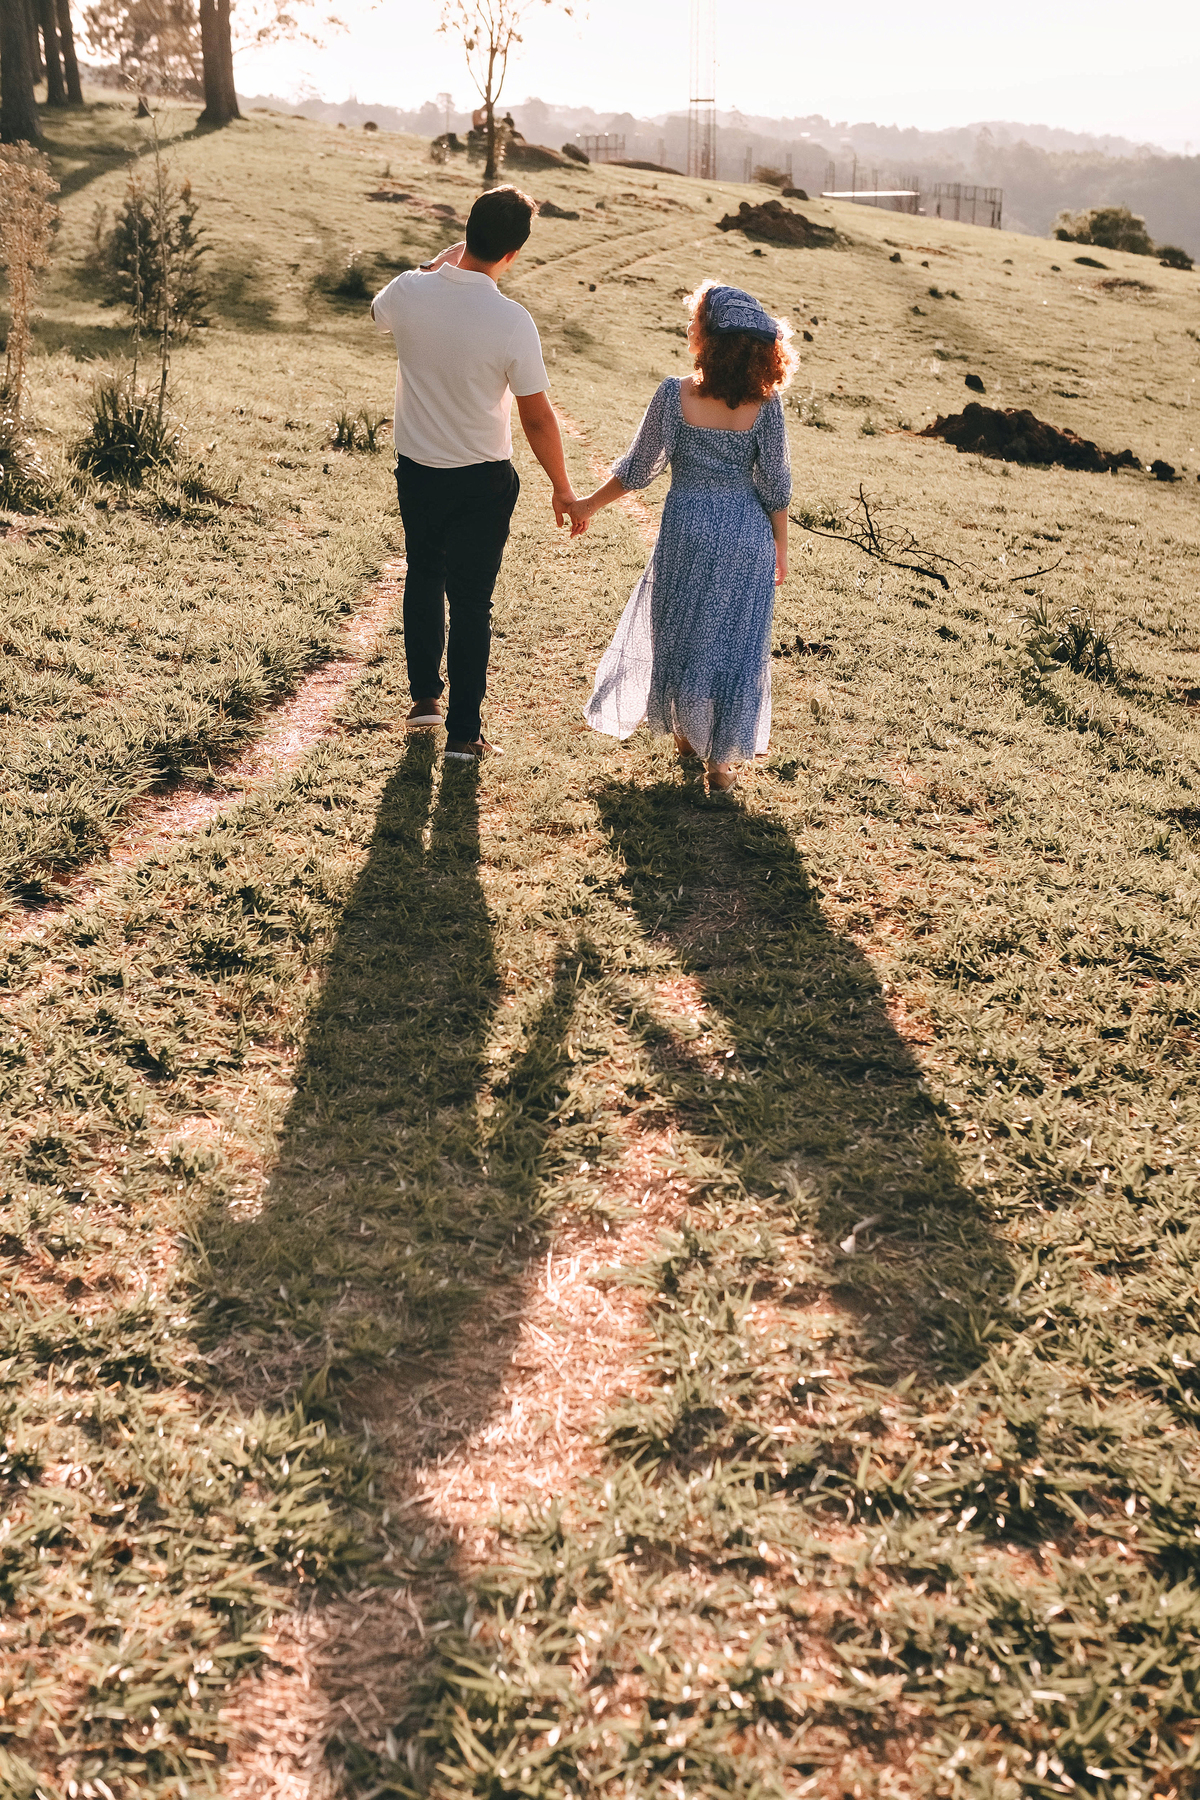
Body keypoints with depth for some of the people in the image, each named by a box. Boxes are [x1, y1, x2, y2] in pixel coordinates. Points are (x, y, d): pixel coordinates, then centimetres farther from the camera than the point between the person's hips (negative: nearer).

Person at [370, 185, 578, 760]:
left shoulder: (410, 292, -11)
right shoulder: (512, 322, -21)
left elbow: (379, 312, 16)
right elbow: (537, 418, -14)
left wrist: (445, 258, 16)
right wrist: (562, 488, -1)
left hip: (415, 471, 4)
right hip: (482, 481, -3)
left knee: (423, 576, 25)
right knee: (470, 600, 7)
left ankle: (425, 695, 34)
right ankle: (463, 732, 12)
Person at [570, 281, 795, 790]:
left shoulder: (675, 395, -14)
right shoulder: (764, 403, -10)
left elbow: (638, 468, -6)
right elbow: (775, 485, -4)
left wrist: (588, 504, 9)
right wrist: (780, 547, 9)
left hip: (687, 530, 0)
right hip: (747, 537, 1)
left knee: (680, 629, 20)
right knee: (734, 639, 10)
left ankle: (686, 732, 35)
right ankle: (722, 758, 15)